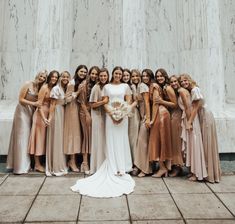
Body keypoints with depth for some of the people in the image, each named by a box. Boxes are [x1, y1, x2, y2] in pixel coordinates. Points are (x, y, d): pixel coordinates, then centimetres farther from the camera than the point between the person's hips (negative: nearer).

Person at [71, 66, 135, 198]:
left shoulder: (125, 86, 10)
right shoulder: (107, 86, 10)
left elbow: (128, 101, 5)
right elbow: (104, 102, 3)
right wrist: (111, 113, -12)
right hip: (111, 115, 0)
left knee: (122, 139, 2)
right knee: (111, 140, 0)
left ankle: (122, 167, 10)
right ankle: (114, 167, 8)